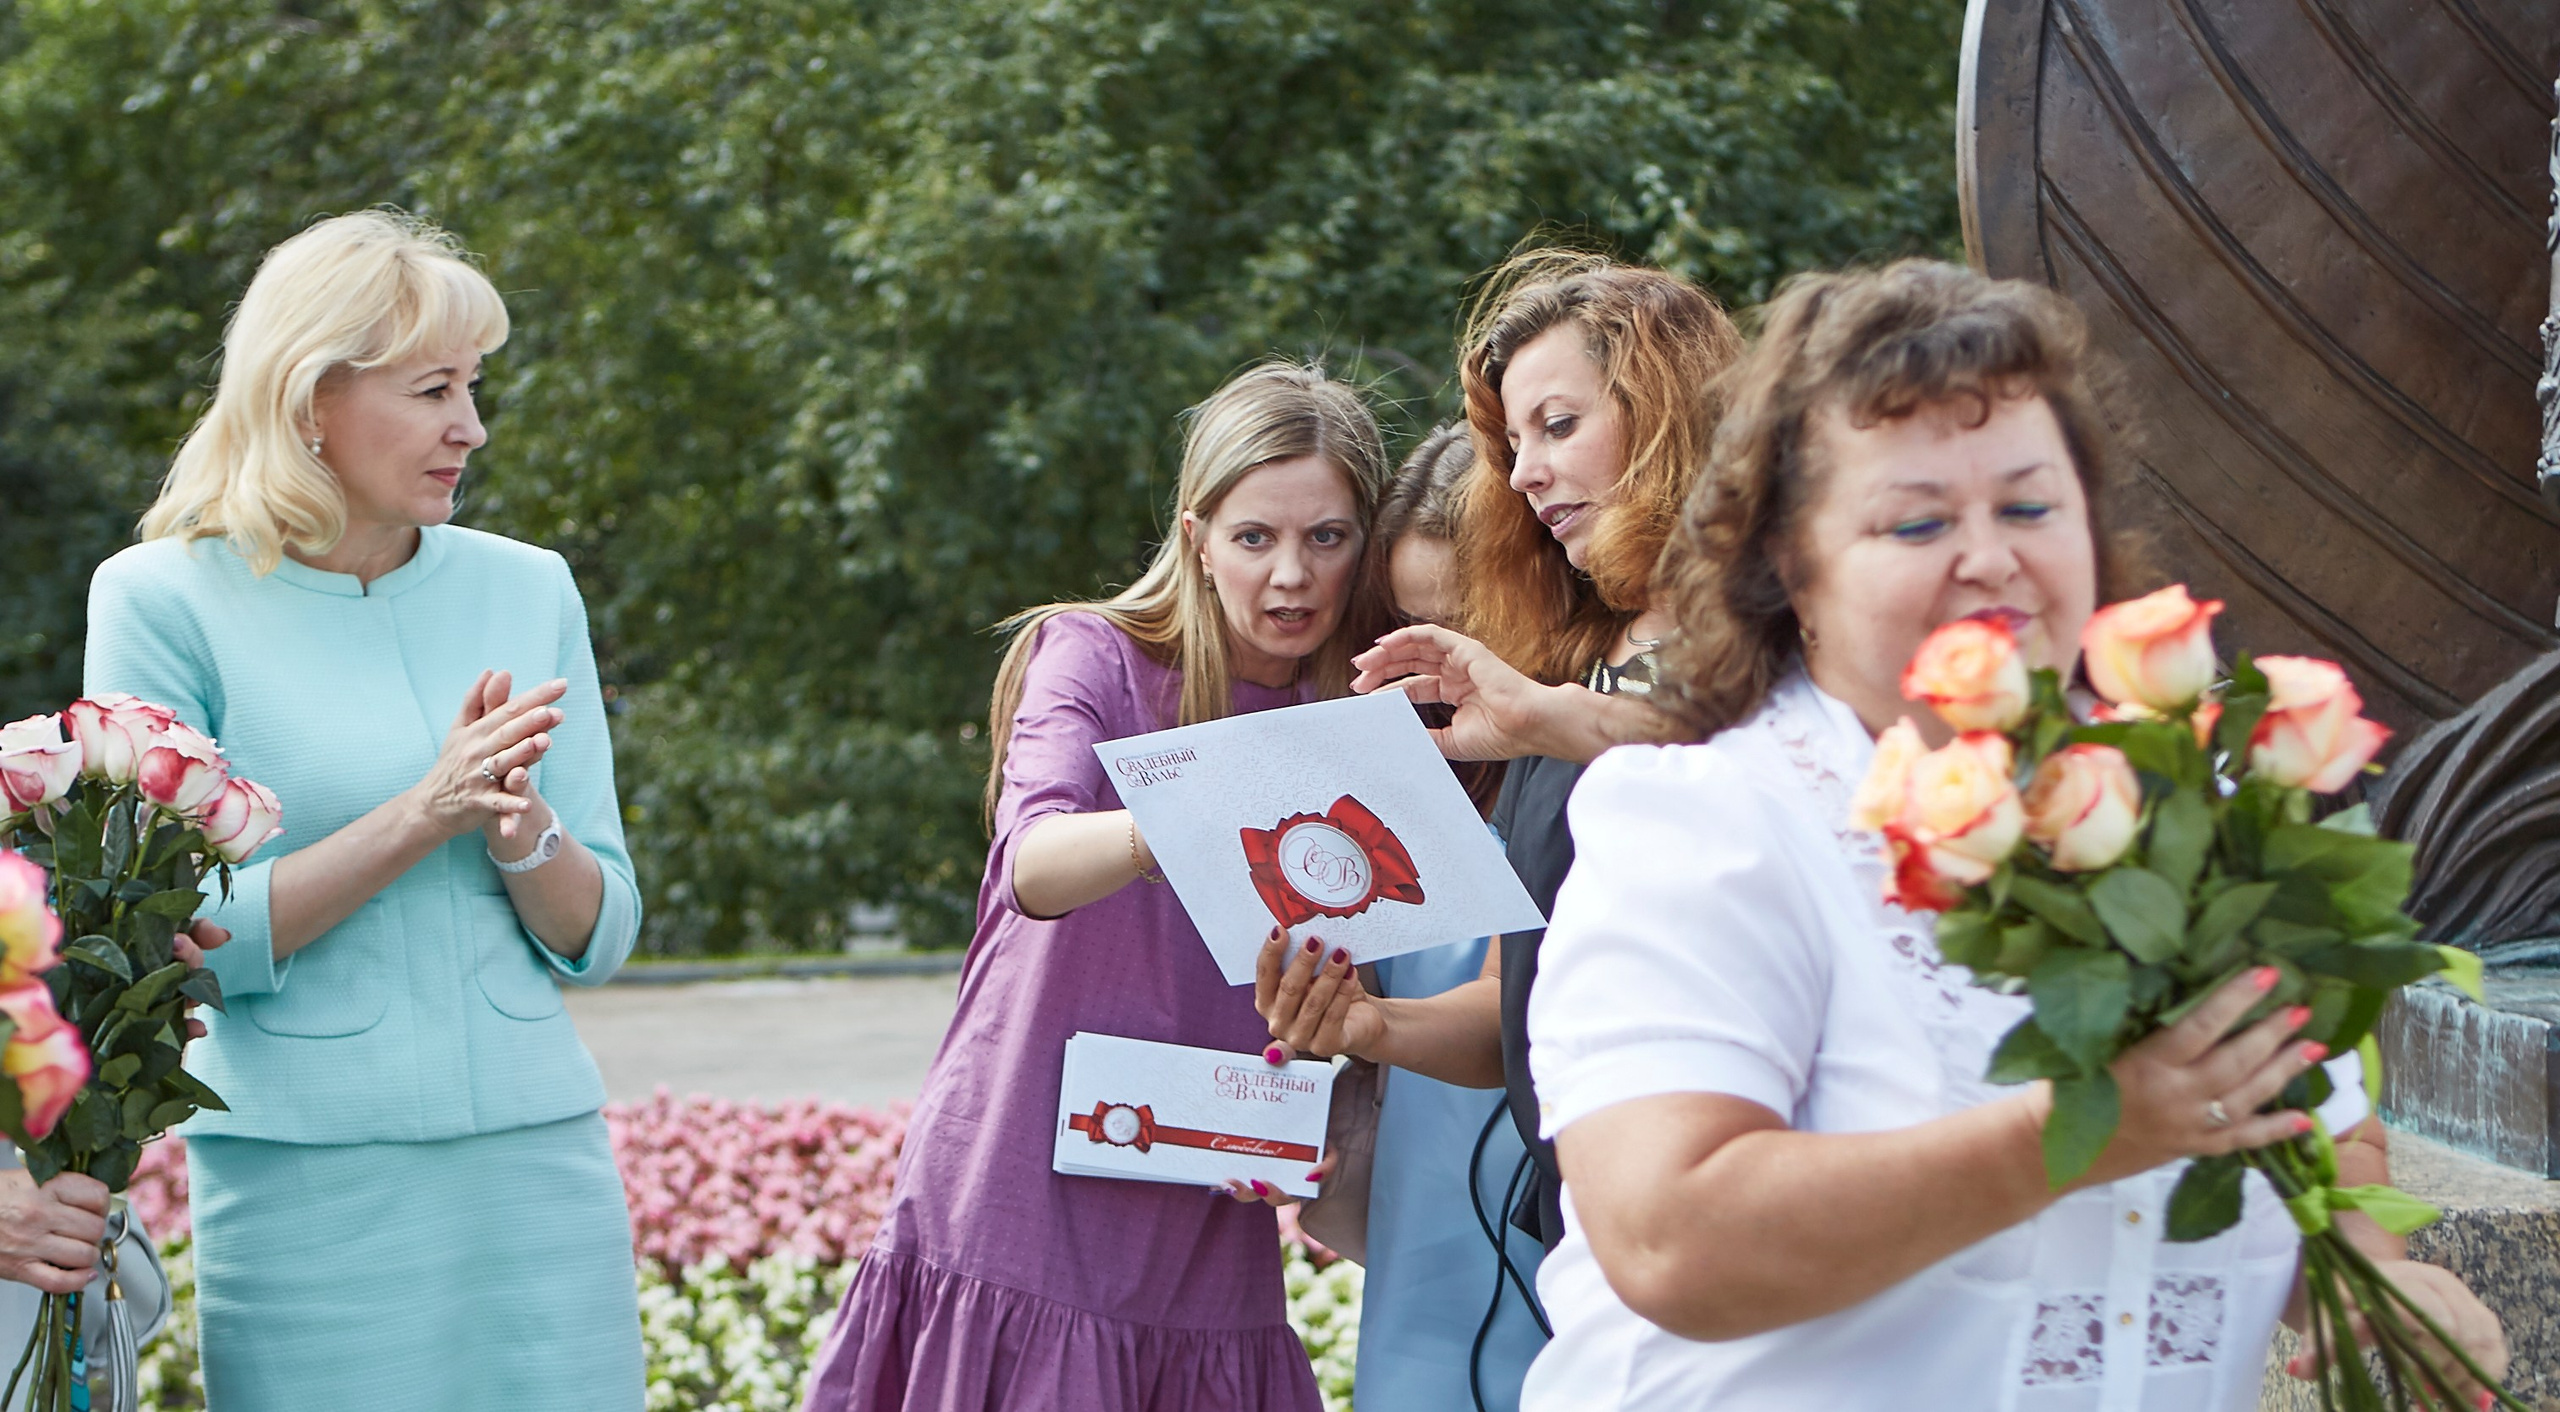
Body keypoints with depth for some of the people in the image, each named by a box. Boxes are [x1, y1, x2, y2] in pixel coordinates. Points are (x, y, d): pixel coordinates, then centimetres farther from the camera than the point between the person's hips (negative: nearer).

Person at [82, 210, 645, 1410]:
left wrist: (523, 833, -11)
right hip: (310, 1188, -3)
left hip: (538, 1163, 3)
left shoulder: (529, 590, 8)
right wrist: (421, 818, -15)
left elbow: (598, 939, 9)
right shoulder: (166, 600, -3)